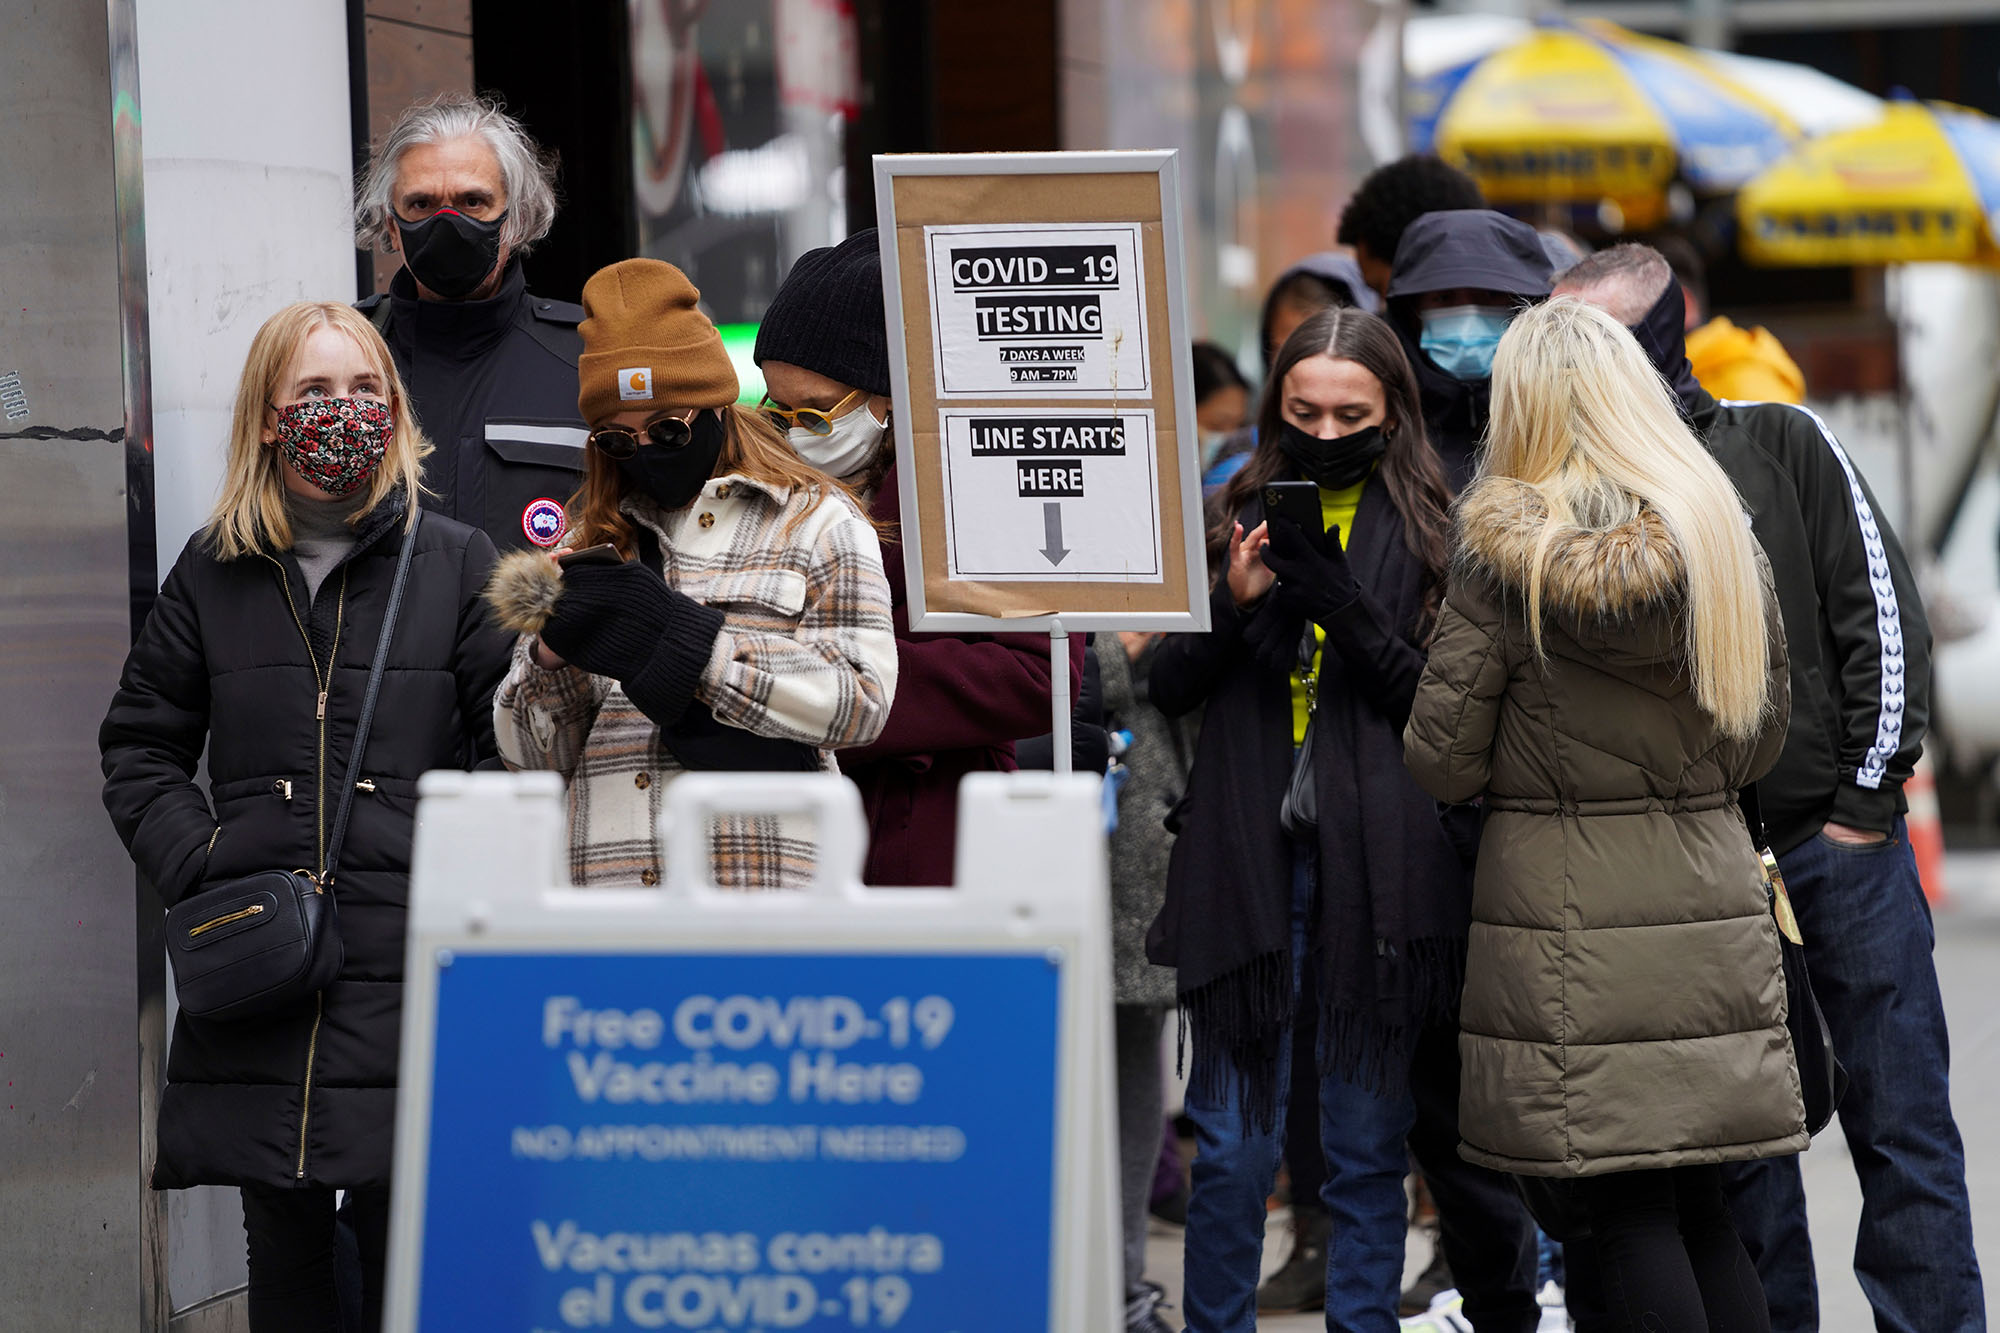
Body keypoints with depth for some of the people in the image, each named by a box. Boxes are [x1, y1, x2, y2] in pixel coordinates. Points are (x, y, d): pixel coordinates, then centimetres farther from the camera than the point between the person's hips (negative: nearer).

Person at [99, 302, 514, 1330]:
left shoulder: (456, 565, 5)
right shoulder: (214, 575, 11)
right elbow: (139, 746, 16)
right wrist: (195, 863, 1)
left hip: (414, 972, -2)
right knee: (283, 1247, 8)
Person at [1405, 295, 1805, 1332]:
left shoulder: (1502, 565, -10)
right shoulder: (1725, 543, 4)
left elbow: (1440, 764, -6)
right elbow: (1760, 744, 12)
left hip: (1567, 906, -4)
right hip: (1707, 898, 5)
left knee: (1628, 1216, -1)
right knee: (1702, 1208, 11)